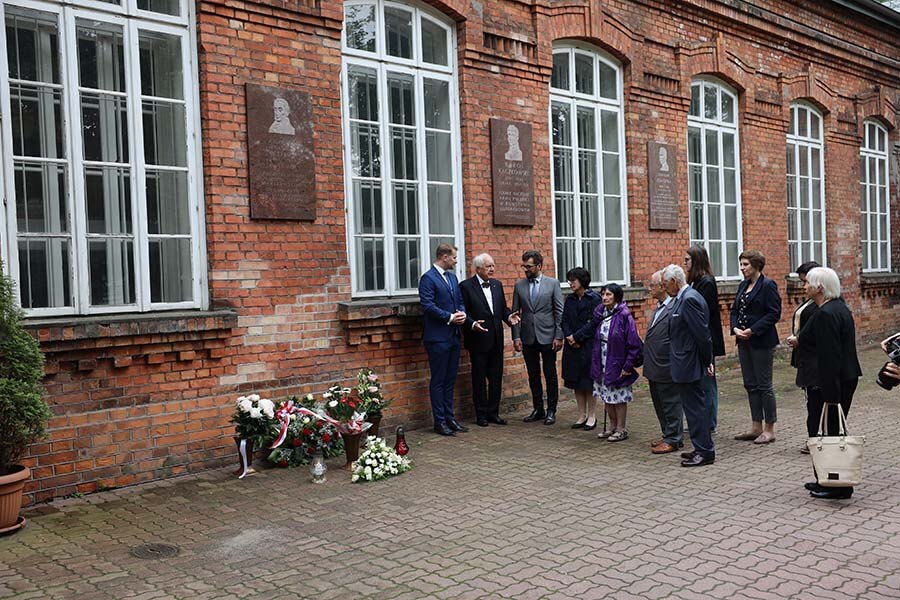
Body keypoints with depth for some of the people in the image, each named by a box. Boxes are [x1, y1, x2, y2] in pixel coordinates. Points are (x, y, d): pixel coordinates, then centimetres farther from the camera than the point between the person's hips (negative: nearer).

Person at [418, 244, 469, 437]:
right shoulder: (428, 278, -11)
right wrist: (450, 317, -17)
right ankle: (439, 422, 6)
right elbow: (427, 306, -19)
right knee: (438, 381, 0)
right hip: (437, 337, -8)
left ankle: (449, 418, 21)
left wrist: (462, 314, -2)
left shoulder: (452, 277, 15)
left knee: (450, 379, 13)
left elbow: (460, 301, 19)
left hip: (453, 336, 8)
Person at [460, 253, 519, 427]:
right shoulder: (466, 286, -8)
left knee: (496, 378, 10)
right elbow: (463, 312, -10)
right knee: (479, 378, 4)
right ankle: (481, 415, 13)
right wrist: (472, 324, -26)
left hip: (496, 340, 6)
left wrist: (509, 317, -5)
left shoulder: (497, 285, 11)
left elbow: (503, 307, 15)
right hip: (478, 340, -6)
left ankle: (493, 413, 20)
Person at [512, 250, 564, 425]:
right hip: (528, 338, 3)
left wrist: (559, 336, -8)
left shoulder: (553, 284, -1)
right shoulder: (519, 285, 6)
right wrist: (516, 337, 0)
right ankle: (538, 410, 20)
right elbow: (515, 312, 7)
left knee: (550, 375, 3)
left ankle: (551, 411, 12)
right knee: (533, 376, 9)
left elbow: (559, 312, -2)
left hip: (547, 337, -3)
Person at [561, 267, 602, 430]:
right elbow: (564, 321, 7)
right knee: (576, 382, 9)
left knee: (589, 382, 1)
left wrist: (577, 336, -15)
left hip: (589, 345, -6)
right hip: (572, 346, 6)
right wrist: (569, 337, -10)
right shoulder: (570, 300, 10)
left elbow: (593, 323, -14)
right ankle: (582, 415, 18)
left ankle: (592, 416, 11)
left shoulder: (594, 299, -8)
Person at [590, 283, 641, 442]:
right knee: (607, 397, 14)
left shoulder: (624, 316, -14)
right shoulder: (600, 314, 5)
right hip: (602, 364, 7)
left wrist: (628, 365, -17)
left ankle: (621, 429, 15)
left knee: (619, 398, 4)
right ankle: (612, 427, 27)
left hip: (617, 364, -6)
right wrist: (595, 361, 9)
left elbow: (633, 342, -15)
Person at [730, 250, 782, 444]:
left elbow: (774, 314, -15)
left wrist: (752, 330, -20)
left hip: (762, 341, -8)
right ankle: (756, 427, 20)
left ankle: (769, 430, 8)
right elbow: (735, 310, 15)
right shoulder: (743, 286, 13)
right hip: (744, 341, 8)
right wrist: (735, 328, -4)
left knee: (764, 385, -1)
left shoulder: (768, 285, -10)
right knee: (750, 385, 11)